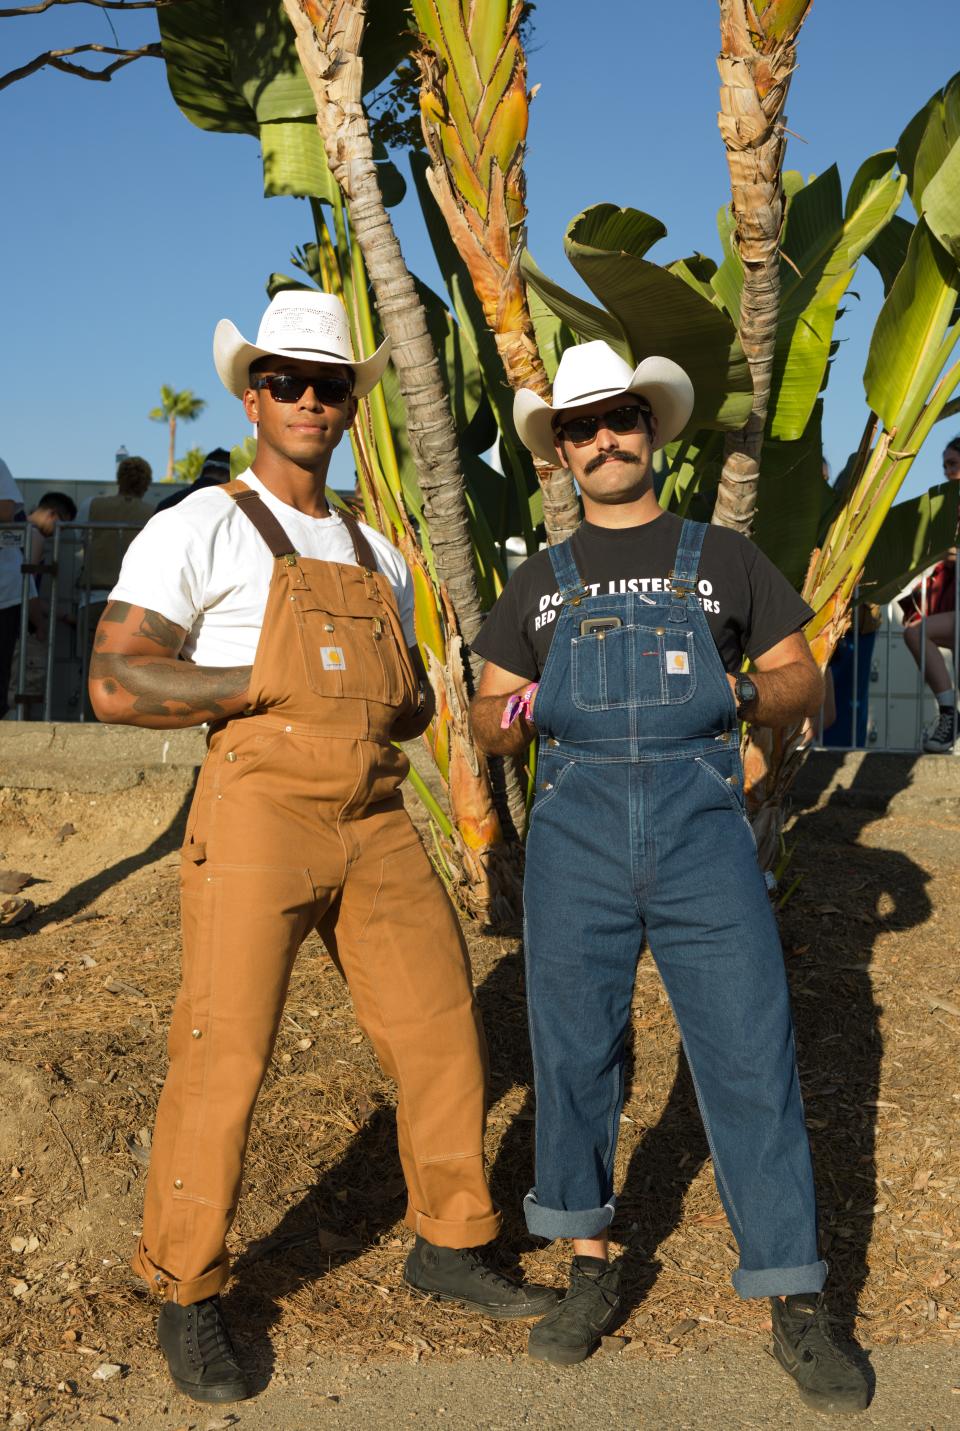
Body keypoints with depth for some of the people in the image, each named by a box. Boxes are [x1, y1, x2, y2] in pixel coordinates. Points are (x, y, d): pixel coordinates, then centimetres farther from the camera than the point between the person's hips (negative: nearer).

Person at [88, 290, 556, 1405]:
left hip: (378, 823, 6)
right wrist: (277, 683, -12)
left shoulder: (378, 557, 19)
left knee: (441, 1030, 6)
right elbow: (116, 685, -9)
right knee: (223, 1054, -7)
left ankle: (447, 1247, 26)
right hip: (258, 814, -6)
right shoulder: (200, 530, 0)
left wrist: (400, 699, 2)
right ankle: (188, 1298, 11)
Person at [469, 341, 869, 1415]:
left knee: (751, 1060, -4)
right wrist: (512, 716, -10)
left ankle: (795, 1307, 5)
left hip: (703, 830, -1)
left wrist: (743, 694, -12)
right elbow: (489, 717, 14)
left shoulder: (723, 560, 11)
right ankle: (592, 1273, 23)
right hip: (575, 835, 2)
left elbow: (804, 684, 10)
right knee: (574, 1057, 6)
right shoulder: (540, 584, 14)